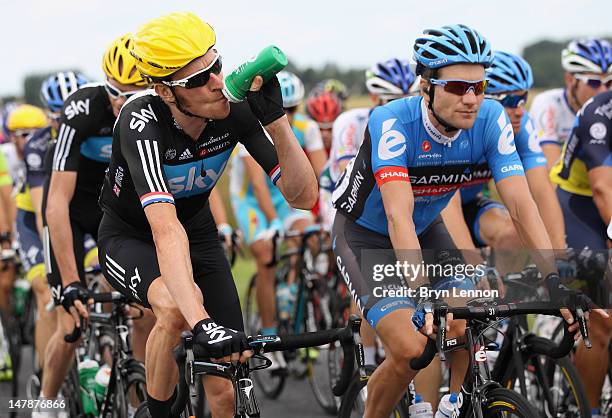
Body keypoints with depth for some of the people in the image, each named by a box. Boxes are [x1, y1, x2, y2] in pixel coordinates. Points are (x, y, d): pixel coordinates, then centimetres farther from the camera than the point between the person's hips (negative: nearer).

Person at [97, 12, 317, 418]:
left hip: (198, 234, 4)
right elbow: (165, 230, -47)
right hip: (130, 238, -4)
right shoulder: (142, 122, -35)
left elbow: (303, 196, -22)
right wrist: (202, 323, -58)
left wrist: (276, 119, -37)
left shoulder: (236, 108, -23)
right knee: (178, 306, -37)